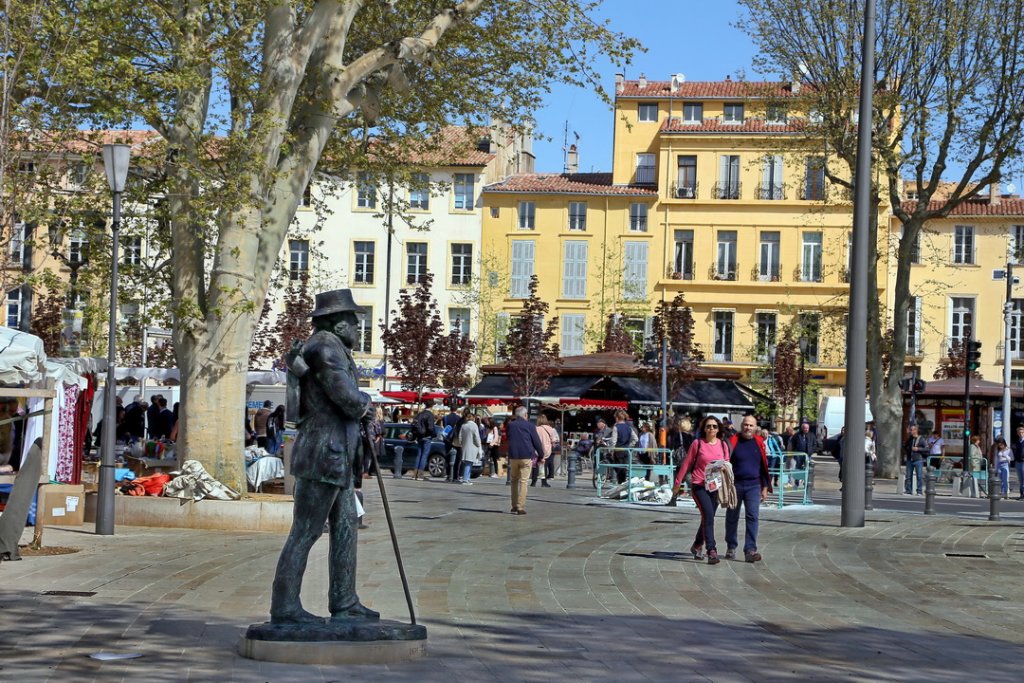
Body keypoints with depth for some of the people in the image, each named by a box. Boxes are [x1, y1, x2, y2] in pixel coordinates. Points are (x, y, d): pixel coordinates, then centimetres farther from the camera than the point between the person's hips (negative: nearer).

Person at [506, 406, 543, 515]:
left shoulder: (510, 425, 6)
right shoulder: (529, 426, -3)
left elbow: (507, 439, 13)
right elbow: (536, 441, -1)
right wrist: (541, 455, 10)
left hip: (513, 456, 3)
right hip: (526, 456, -3)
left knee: (514, 480, 16)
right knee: (523, 481, -2)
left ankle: (514, 506, 15)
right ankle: (521, 507, -8)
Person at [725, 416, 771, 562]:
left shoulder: (759, 443, 6)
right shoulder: (733, 441, -2)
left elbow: (764, 466, 11)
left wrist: (765, 487, 8)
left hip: (753, 486, 1)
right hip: (735, 485, -1)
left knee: (752, 516, -10)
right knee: (732, 517, 9)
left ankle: (750, 550, -13)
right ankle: (731, 547, 24)